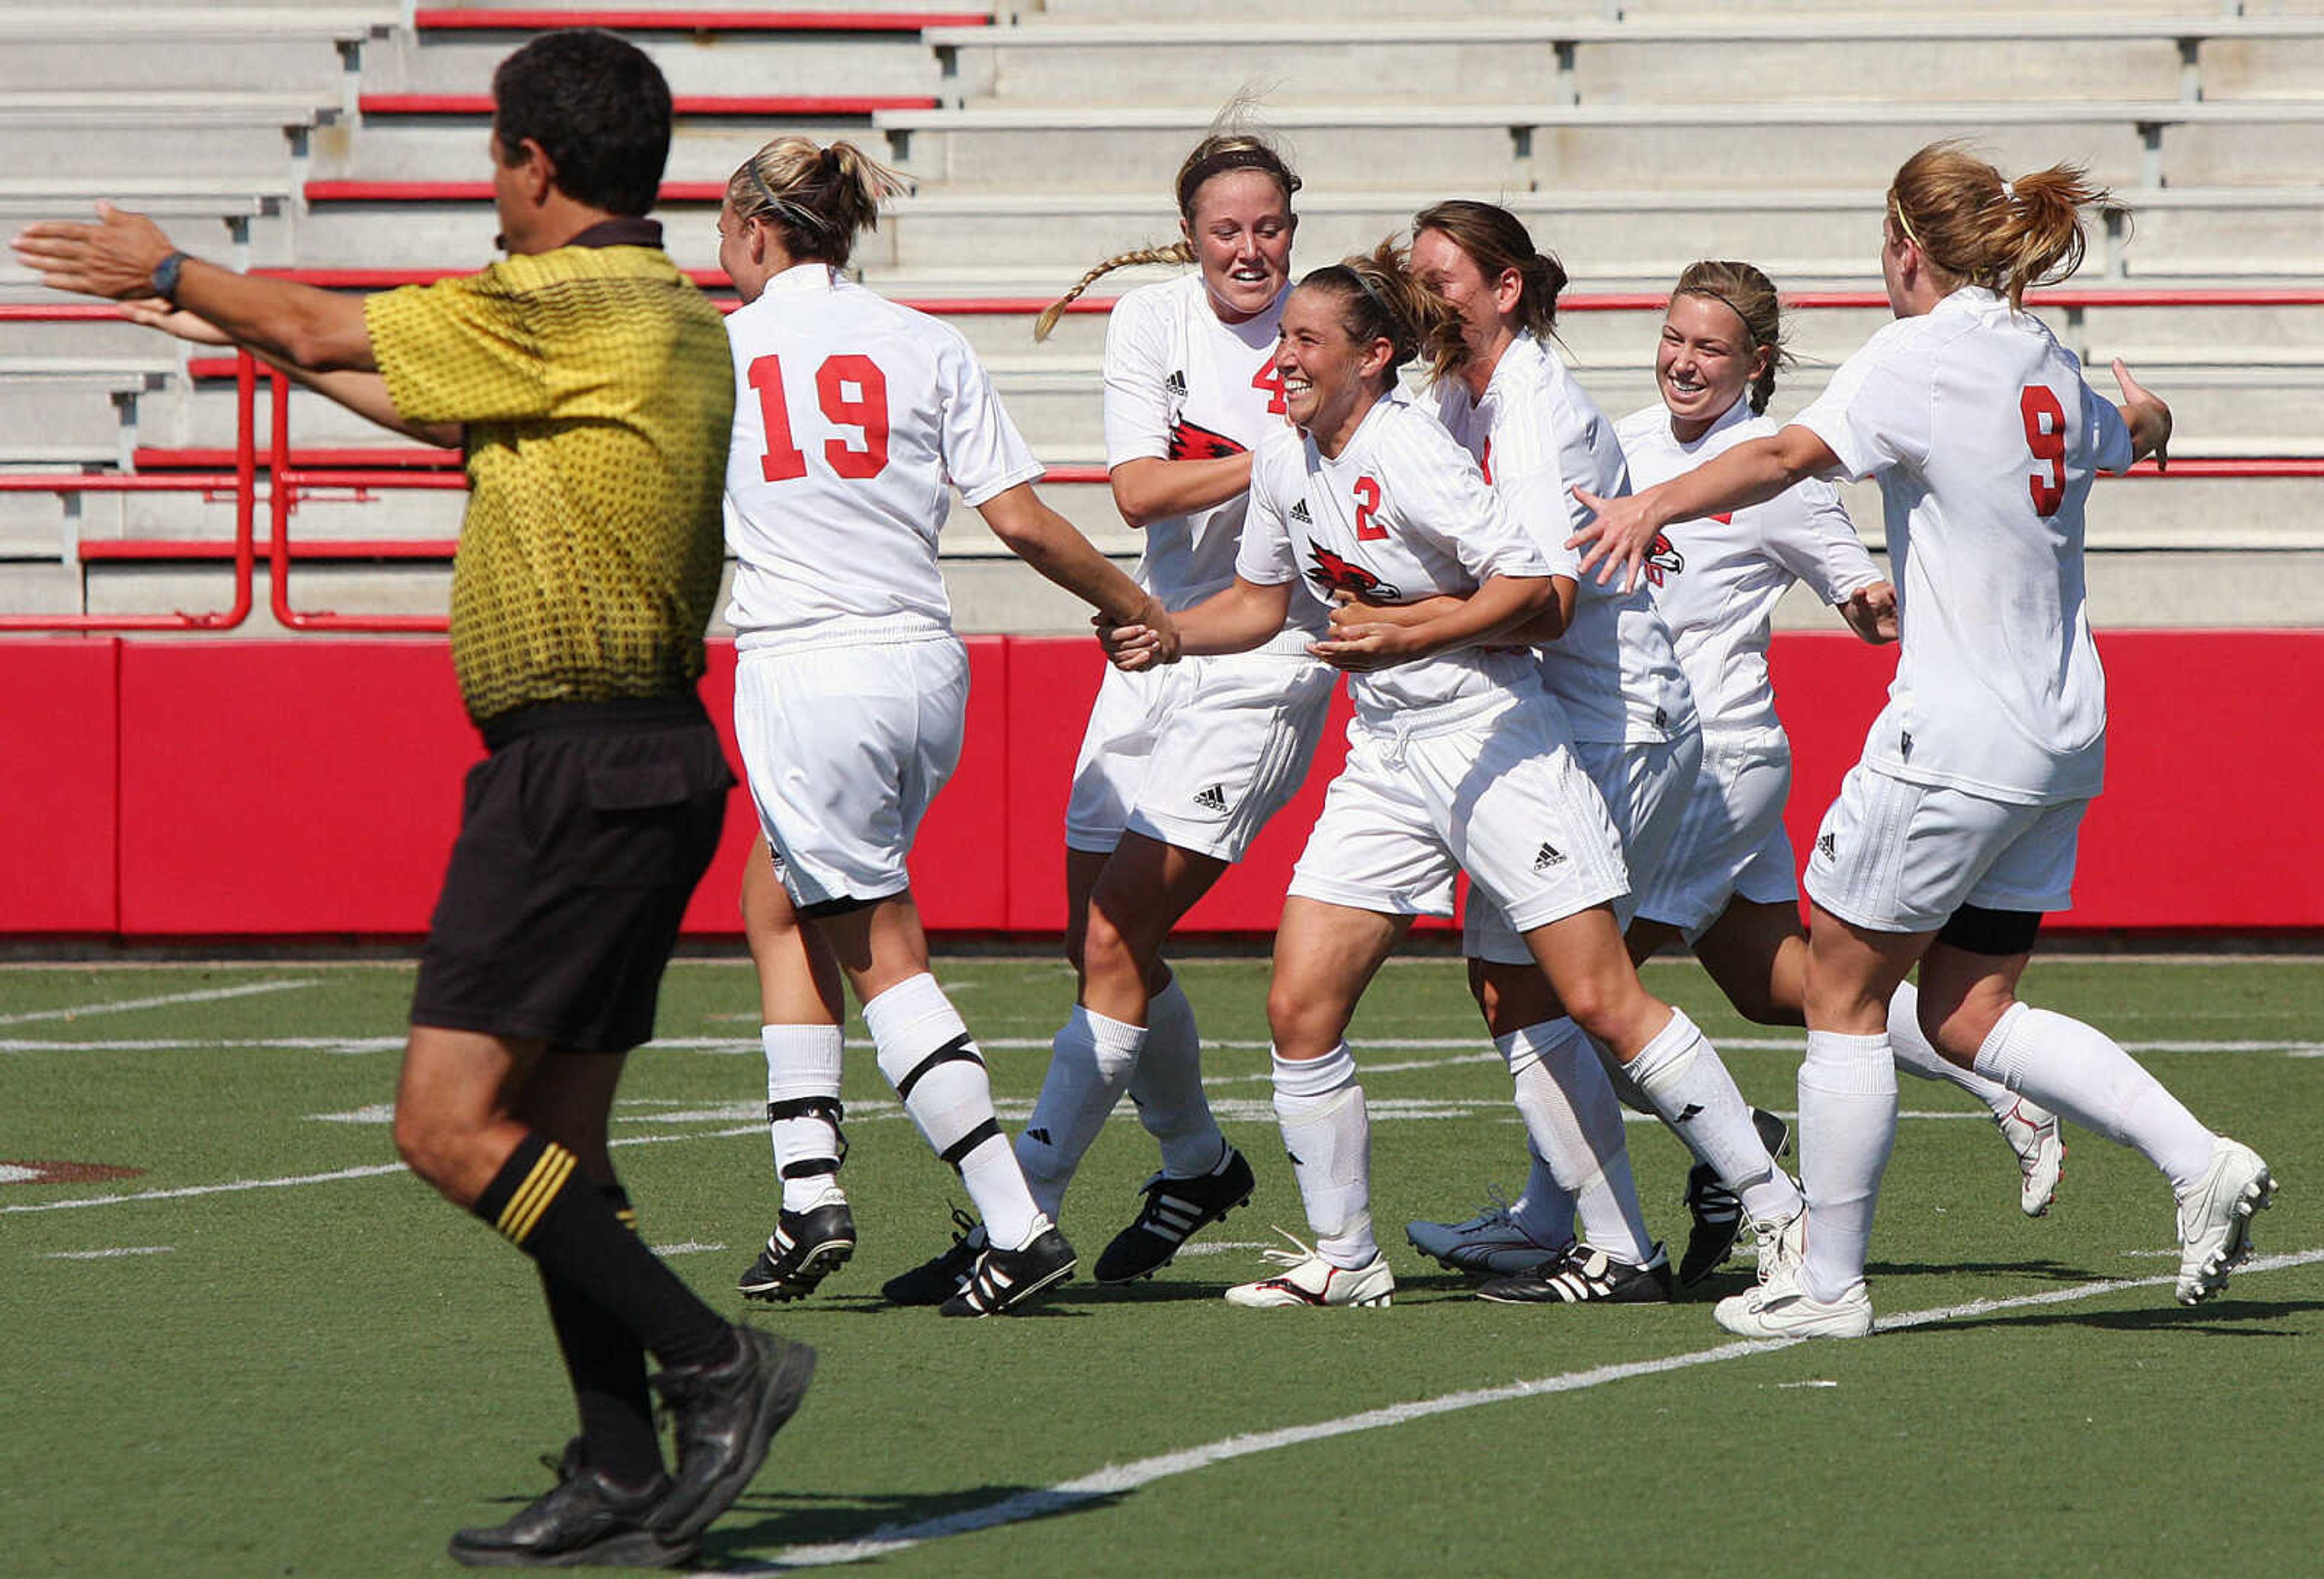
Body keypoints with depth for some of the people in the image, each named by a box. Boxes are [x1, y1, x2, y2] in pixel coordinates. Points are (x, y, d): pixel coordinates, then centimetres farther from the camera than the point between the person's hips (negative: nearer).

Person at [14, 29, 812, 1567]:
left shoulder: (561, 309, -15)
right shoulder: (677, 323, 14)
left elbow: (330, 332, -3)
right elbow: (439, 405, 28)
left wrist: (166, 270, 15)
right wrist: (249, 329, 37)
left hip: (577, 770, -10)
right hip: (646, 761, 10)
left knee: (452, 1126, -11)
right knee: (552, 1140, 11)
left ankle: (717, 1364, -11)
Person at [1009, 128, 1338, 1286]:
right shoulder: (1151, 320, 2)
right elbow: (1138, 490, -10)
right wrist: (1270, 462, -24)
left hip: (1268, 667, -5)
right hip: (1157, 654, 5)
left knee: (1117, 945, -12)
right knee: (1096, 940, 9)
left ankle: (1021, 1212, -10)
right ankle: (1196, 1165, 33)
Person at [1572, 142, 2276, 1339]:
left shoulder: (1919, 360, -12)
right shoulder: (2052, 369, 12)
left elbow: (1788, 456, -28)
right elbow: (2133, 433, 34)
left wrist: (1654, 505, -32)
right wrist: (2139, 414, 57)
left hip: (1955, 742, -8)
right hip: (2064, 737, 8)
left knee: (1843, 994, 5)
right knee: (1966, 1015, 13)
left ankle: (1826, 1278, 8)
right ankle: (2200, 1160, 0)